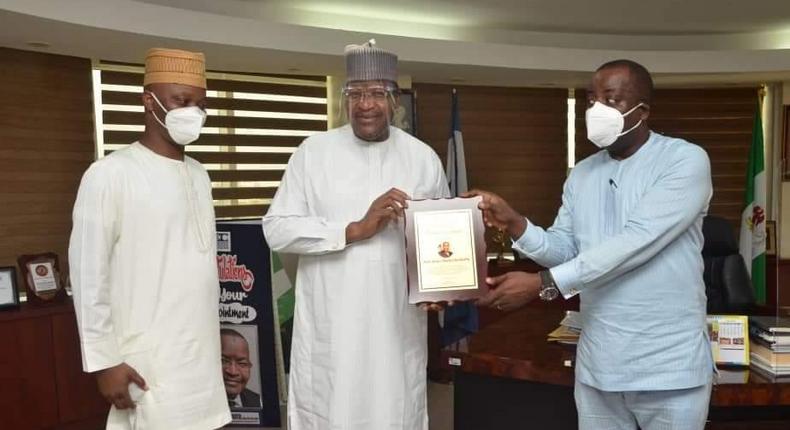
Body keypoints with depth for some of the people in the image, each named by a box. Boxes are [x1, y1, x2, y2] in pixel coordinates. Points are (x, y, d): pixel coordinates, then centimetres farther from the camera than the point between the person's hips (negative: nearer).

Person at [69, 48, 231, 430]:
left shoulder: (198, 175, 11)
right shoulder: (111, 174, -10)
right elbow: (88, 274, -10)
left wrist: (212, 343, 16)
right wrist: (104, 360, -11)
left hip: (203, 357, 6)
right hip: (149, 365, -6)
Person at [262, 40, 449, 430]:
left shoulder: (423, 157, 4)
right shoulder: (313, 151, -2)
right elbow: (276, 229, -8)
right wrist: (355, 229, -17)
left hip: (397, 327, 2)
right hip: (328, 328, -1)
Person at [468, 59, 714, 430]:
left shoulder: (685, 160, -12)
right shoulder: (582, 174, 7)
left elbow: (635, 242, -24)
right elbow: (565, 249, 3)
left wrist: (544, 284, -28)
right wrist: (515, 224, -15)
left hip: (668, 367, -5)